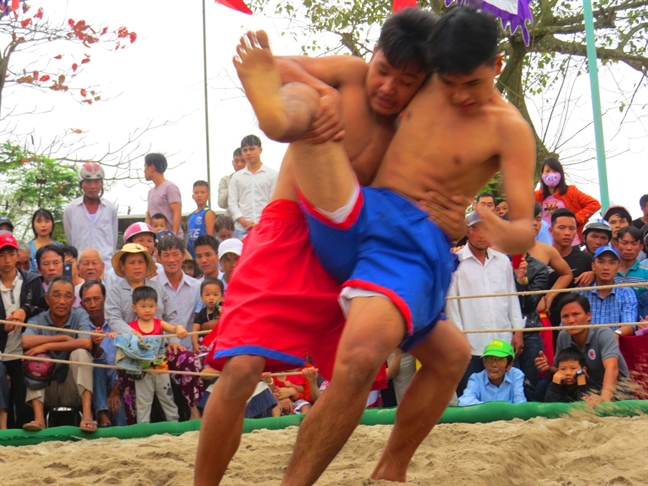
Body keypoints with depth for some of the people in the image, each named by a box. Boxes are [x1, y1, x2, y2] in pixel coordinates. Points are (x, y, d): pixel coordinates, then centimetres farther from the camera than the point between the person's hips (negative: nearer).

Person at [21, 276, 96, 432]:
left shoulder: (80, 315, -6)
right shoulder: (38, 320, -5)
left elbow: (86, 343, -26)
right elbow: (26, 341, -28)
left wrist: (47, 346, -24)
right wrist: (63, 338, -24)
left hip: (74, 390, -1)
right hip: (46, 390, 2)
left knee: (80, 353, -23)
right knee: (35, 355, -19)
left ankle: (87, 414, -33)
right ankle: (39, 418, -27)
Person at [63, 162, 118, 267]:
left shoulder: (111, 208, 5)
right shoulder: (70, 209, 3)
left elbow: (113, 239, 12)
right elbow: (69, 239, 11)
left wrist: (107, 257, 10)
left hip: (106, 263, 0)